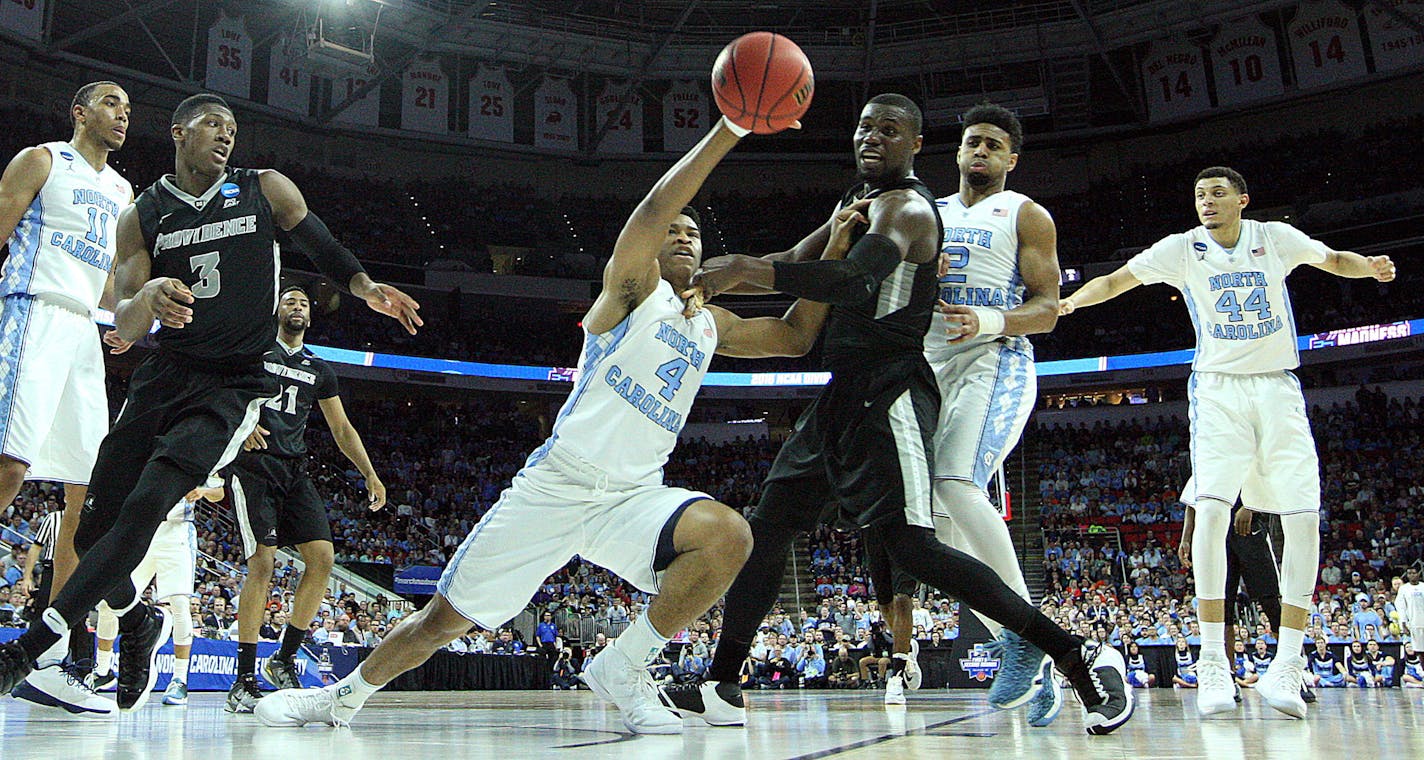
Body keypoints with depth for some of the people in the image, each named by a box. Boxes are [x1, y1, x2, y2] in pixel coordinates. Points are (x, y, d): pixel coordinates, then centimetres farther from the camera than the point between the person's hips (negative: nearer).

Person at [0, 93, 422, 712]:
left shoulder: (266, 190, 3)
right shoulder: (141, 217, 4)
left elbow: (325, 249, 11)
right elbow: (124, 329, -6)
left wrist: (367, 288, -11)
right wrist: (147, 298, -31)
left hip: (231, 388, -3)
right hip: (161, 378, 3)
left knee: (144, 508, -22)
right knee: (94, 528, 0)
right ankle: (139, 623, 30)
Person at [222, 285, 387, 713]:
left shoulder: (319, 370, 19)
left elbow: (342, 429, 20)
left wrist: (370, 475, 12)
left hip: (295, 469, 5)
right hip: (253, 464, -5)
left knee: (322, 558, -8)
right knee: (262, 564, -15)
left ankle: (284, 660, 7)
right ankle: (244, 679, -9)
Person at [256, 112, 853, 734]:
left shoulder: (711, 326, 15)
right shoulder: (633, 285, -1)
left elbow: (795, 337, 20)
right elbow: (654, 209, -20)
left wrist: (833, 251, 9)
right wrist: (729, 129, -27)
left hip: (634, 495, 4)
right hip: (556, 486, -4)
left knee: (729, 536, -27)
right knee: (444, 618, 3)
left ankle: (622, 667, -9)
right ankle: (345, 695, 32)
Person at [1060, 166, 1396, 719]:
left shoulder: (1275, 237, 4)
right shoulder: (1183, 249, 2)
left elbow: (1334, 260, 16)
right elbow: (1116, 280, 2)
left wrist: (1370, 267, -7)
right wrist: (1070, 300, -17)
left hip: (1278, 387, 2)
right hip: (1218, 389, -2)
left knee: (1304, 517, -8)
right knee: (1211, 508, -21)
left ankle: (1286, 665, -1)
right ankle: (1214, 662, -16)